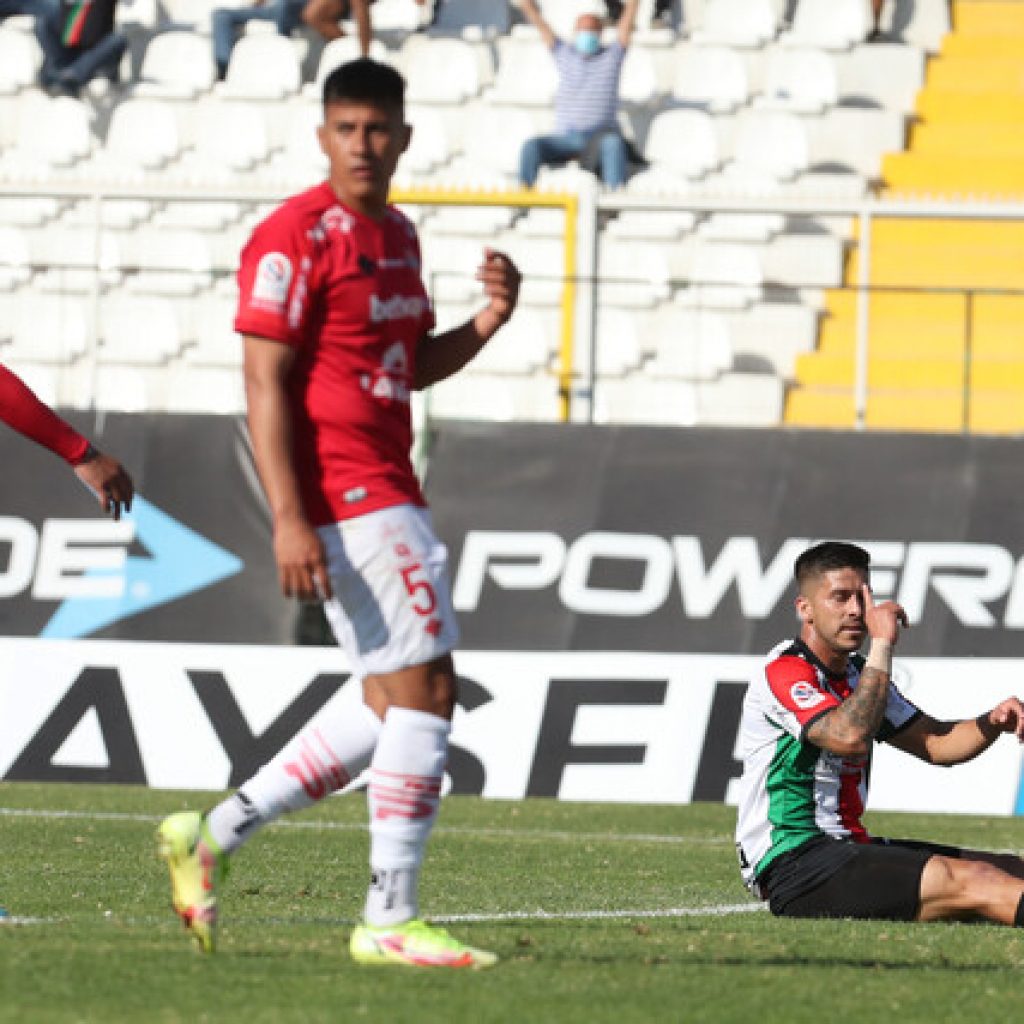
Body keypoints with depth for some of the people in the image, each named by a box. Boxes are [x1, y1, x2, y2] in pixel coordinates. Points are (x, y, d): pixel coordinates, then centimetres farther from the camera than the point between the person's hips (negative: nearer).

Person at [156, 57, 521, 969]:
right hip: (342, 497, -10)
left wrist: (483, 327, 5)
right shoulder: (295, 239, -13)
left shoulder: (398, 236, 15)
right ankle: (391, 920, -6)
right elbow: (264, 385, -16)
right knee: (425, 689, -10)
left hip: (386, 495, 10)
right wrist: (289, 519, -22)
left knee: (392, 704, 12)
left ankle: (211, 838, 18)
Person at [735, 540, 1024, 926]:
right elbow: (850, 737, -28)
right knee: (967, 881, -27)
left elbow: (935, 742, 20)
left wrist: (993, 722, 0)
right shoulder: (784, 672, -11)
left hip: (848, 847, 10)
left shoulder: (858, 674, 18)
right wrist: (882, 644, -21)